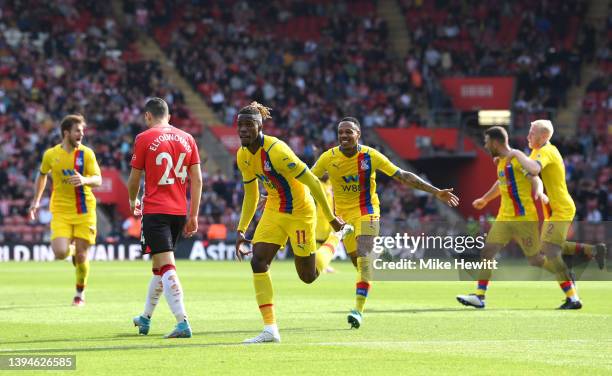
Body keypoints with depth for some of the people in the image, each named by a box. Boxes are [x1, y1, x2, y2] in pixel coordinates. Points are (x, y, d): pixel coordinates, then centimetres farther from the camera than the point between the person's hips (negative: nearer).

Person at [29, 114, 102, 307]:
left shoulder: (86, 154, -3)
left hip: (84, 211, 0)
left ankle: (80, 293, 22)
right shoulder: (51, 155, 1)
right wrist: (36, 200, 21)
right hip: (61, 211, 0)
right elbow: (42, 175, 20)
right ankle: (71, 248, 22)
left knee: (81, 255, -1)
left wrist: (85, 180, -30)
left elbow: (98, 180, -9)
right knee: (60, 253, -17)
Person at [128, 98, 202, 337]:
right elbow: (197, 179, 6)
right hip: (179, 211, 5)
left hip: (155, 210, -5)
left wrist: (133, 201, 23)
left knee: (166, 267, -10)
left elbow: (134, 179, 2)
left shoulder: (144, 139, -4)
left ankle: (183, 322, -23)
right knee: (159, 266, 20)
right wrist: (193, 215, 10)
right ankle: (146, 318, 33)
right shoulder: (187, 139, 8)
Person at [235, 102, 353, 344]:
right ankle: (270, 329, -12)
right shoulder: (243, 156, -3)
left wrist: (331, 219, -17)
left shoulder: (276, 151, -28)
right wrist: (241, 231, 7)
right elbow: (250, 195, 12)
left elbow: (313, 182, -23)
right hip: (274, 211, 7)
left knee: (308, 276, 5)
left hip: (299, 212, -6)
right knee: (258, 261, -14)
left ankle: (337, 236, 33)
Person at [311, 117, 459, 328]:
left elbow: (403, 177, -10)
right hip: (343, 214, 3)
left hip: (367, 212, -3)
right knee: (357, 260, 8)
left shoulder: (370, 156, -13)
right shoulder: (328, 158, -10)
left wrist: (436, 192, -13)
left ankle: (359, 309, -23)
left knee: (363, 257, -21)